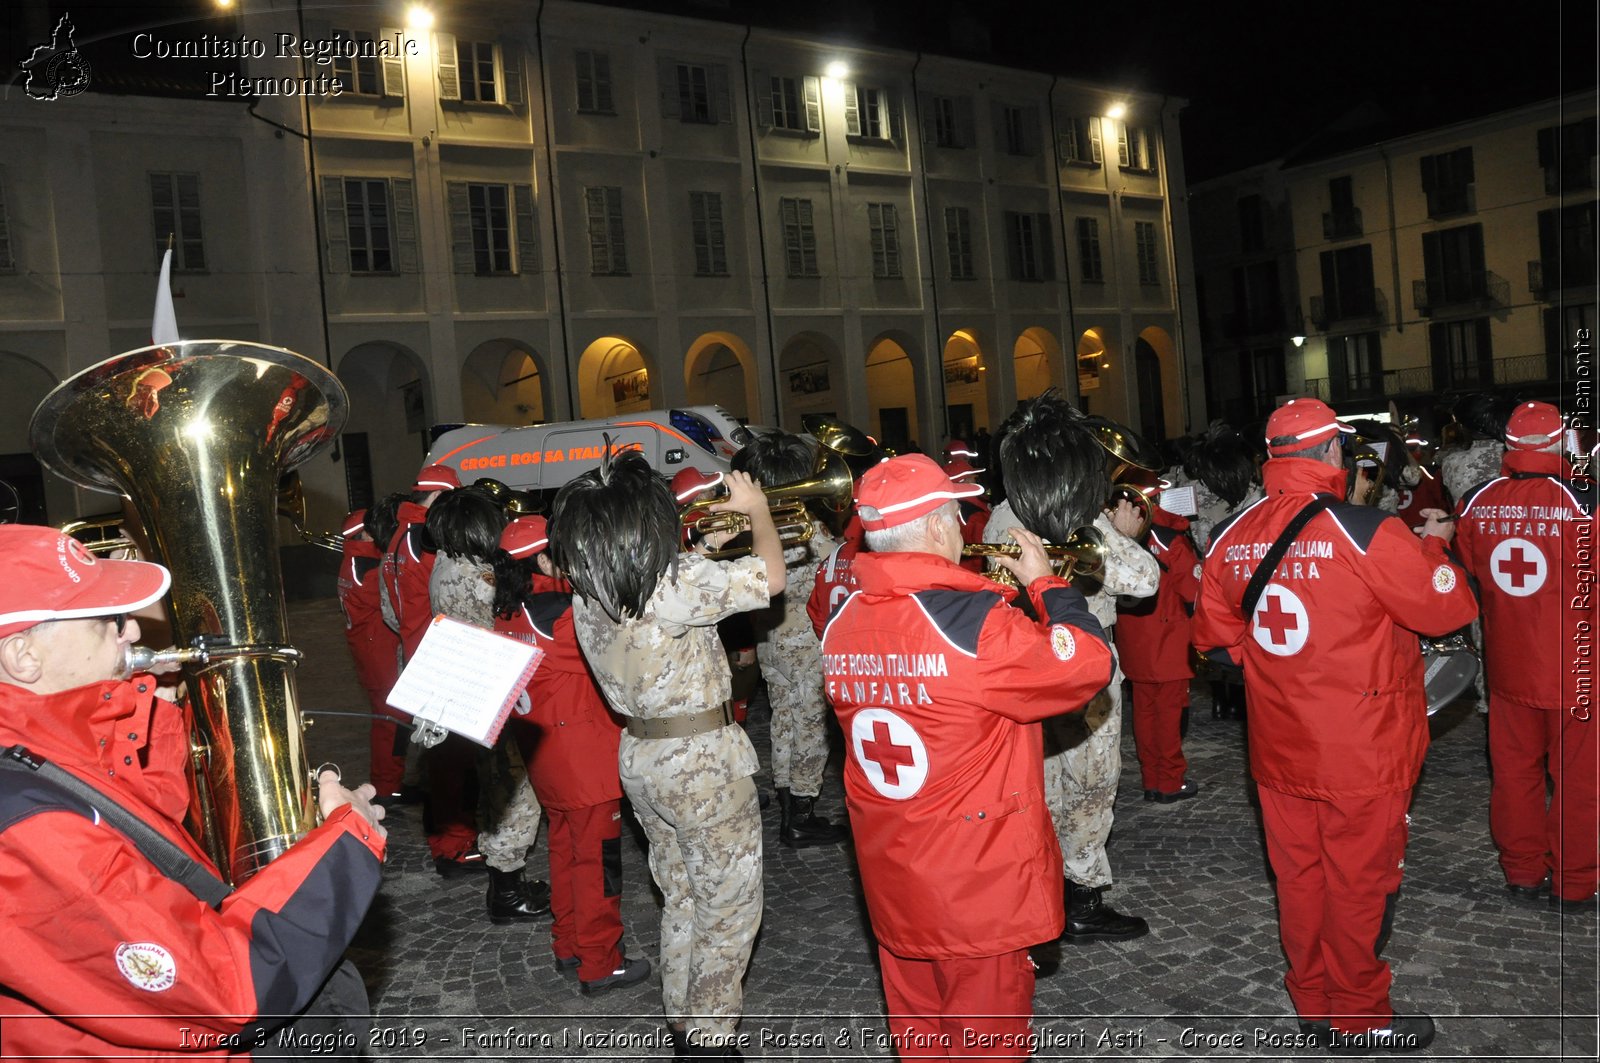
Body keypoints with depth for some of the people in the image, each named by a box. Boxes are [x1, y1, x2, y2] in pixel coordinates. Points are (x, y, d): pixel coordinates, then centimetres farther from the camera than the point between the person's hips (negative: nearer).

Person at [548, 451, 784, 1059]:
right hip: (704, 762, -7)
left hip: (638, 757, 8)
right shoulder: (676, 582, -25)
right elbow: (771, 577, -19)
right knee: (729, 910, 11)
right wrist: (757, 509, -4)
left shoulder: (587, 594, -3)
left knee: (680, 899, 24)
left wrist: (703, 555, 10)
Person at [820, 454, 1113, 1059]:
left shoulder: (841, 624, -3)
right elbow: (1089, 664, -15)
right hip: (979, 884, -6)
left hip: (889, 882, 6)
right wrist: (1046, 586, -2)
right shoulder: (976, 623, -24)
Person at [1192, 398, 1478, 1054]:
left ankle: (1312, 1002, 34)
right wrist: (1434, 545, 8)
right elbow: (1449, 608, -9)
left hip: (1278, 749, 5)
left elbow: (1215, 635, 8)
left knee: (1299, 877, 18)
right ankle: (1359, 1019, 27)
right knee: (1359, 883, 11)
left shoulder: (1230, 538, -3)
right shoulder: (1367, 532, -19)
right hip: (1363, 752, -5)